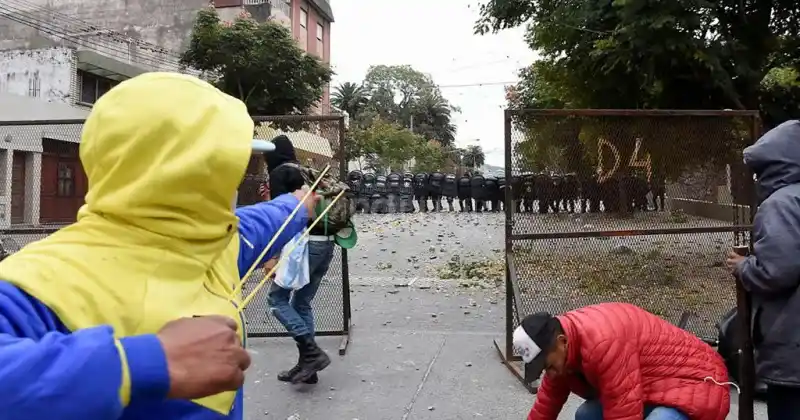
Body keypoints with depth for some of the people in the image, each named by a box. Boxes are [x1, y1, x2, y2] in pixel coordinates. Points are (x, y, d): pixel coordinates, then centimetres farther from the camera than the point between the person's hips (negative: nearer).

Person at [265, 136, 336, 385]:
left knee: (277, 297, 3)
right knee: (302, 303, 15)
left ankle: (312, 352, -5)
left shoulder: (279, 173, 0)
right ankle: (307, 363, 16)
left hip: (305, 243, -8)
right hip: (326, 243, 8)